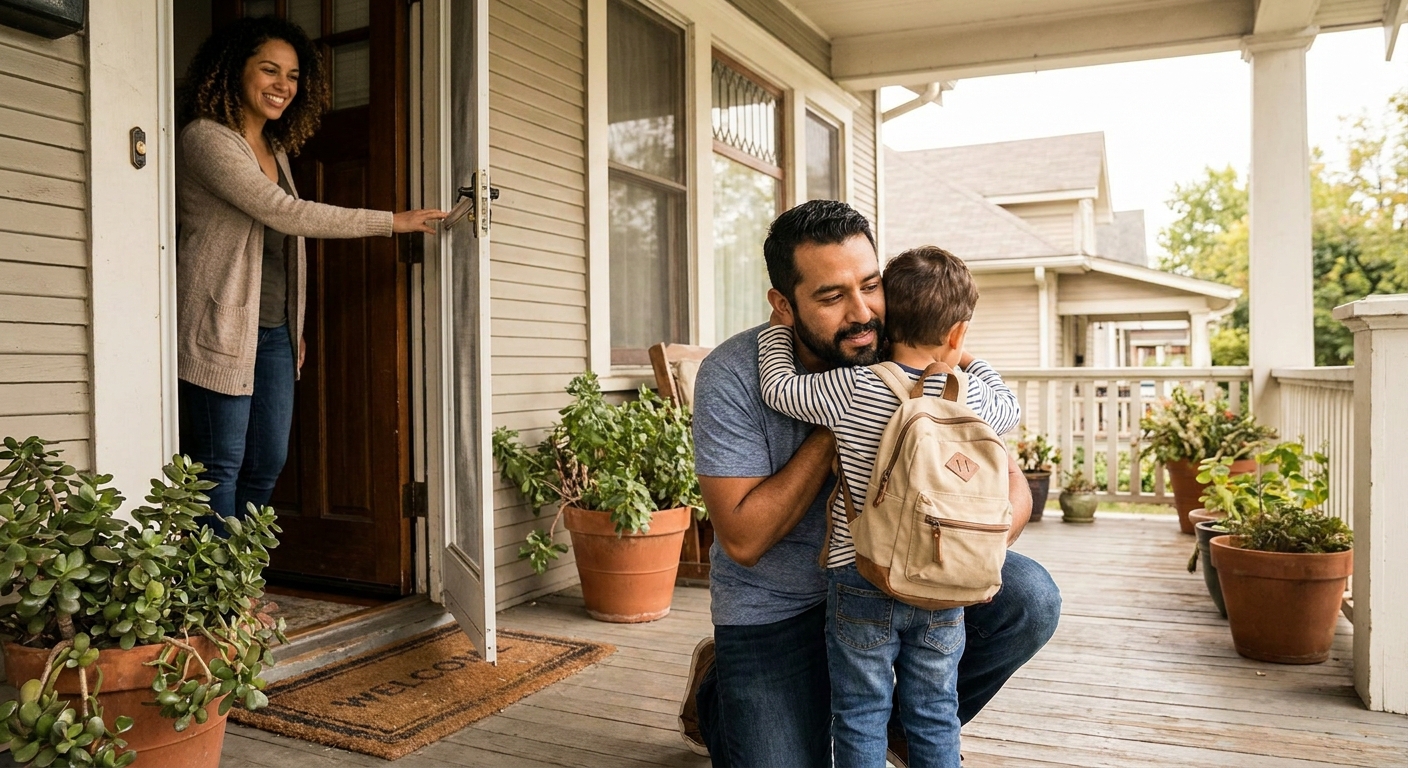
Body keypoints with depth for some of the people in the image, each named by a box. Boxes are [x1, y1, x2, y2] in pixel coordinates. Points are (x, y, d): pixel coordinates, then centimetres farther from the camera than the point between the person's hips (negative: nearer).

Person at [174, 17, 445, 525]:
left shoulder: (275, 149, 16)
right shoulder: (206, 138, -9)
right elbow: (285, 214, -19)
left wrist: (293, 328, 16)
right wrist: (393, 222, -17)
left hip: (274, 329, 8)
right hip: (222, 326, -8)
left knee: (269, 463, 8)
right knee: (221, 465, -3)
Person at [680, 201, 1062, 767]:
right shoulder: (731, 377, -23)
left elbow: (1011, 486, -11)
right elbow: (743, 539, -24)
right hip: (777, 605, -3)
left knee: (1030, 601, -15)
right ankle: (716, 685, 24)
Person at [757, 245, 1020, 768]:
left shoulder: (852, 390, -17)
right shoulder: (967, 396, -7)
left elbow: (779, 389, -6)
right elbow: (1010, 409, 14)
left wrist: (780, 328, 10)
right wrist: (967, 361, 25)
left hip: (860, 584, -2)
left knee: (860, 718, 13)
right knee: (934, 718, 19)